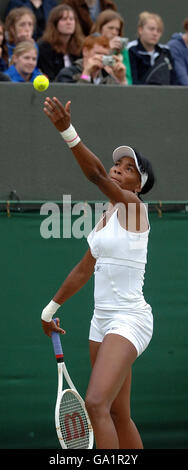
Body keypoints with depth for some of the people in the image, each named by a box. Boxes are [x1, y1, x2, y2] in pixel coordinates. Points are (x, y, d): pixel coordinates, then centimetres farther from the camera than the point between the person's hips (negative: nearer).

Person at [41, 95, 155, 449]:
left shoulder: (132, 206, -10)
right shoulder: (108, 216, 15)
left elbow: (96, 175, -28)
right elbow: (85, 269, 24)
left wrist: (67, 131, -41)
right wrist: (52, 308, 31)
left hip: (129, 319, -10)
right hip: (103, 319, 10)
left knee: (96, 403, -24)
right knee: (118, 415, 11)